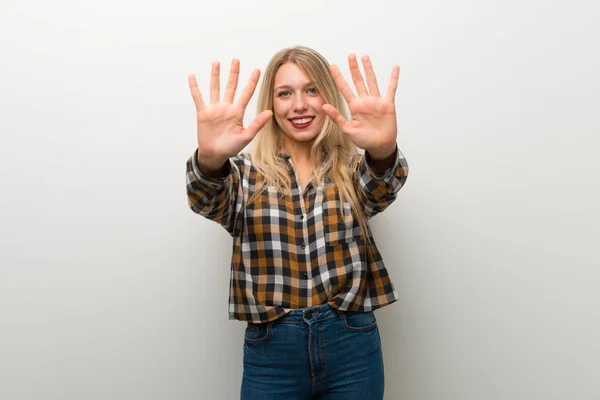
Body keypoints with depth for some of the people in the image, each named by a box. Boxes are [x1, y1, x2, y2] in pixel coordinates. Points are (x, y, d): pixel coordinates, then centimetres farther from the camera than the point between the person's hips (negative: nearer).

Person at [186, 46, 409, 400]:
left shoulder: (354, 169, 2)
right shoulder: (245, 174, 2)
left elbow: (380, 189, -18)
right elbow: (208, 200, -17)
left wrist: (383, 152, -40)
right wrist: (210, 159, -39)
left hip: (351, 346, 1)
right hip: (270, 351, 0)